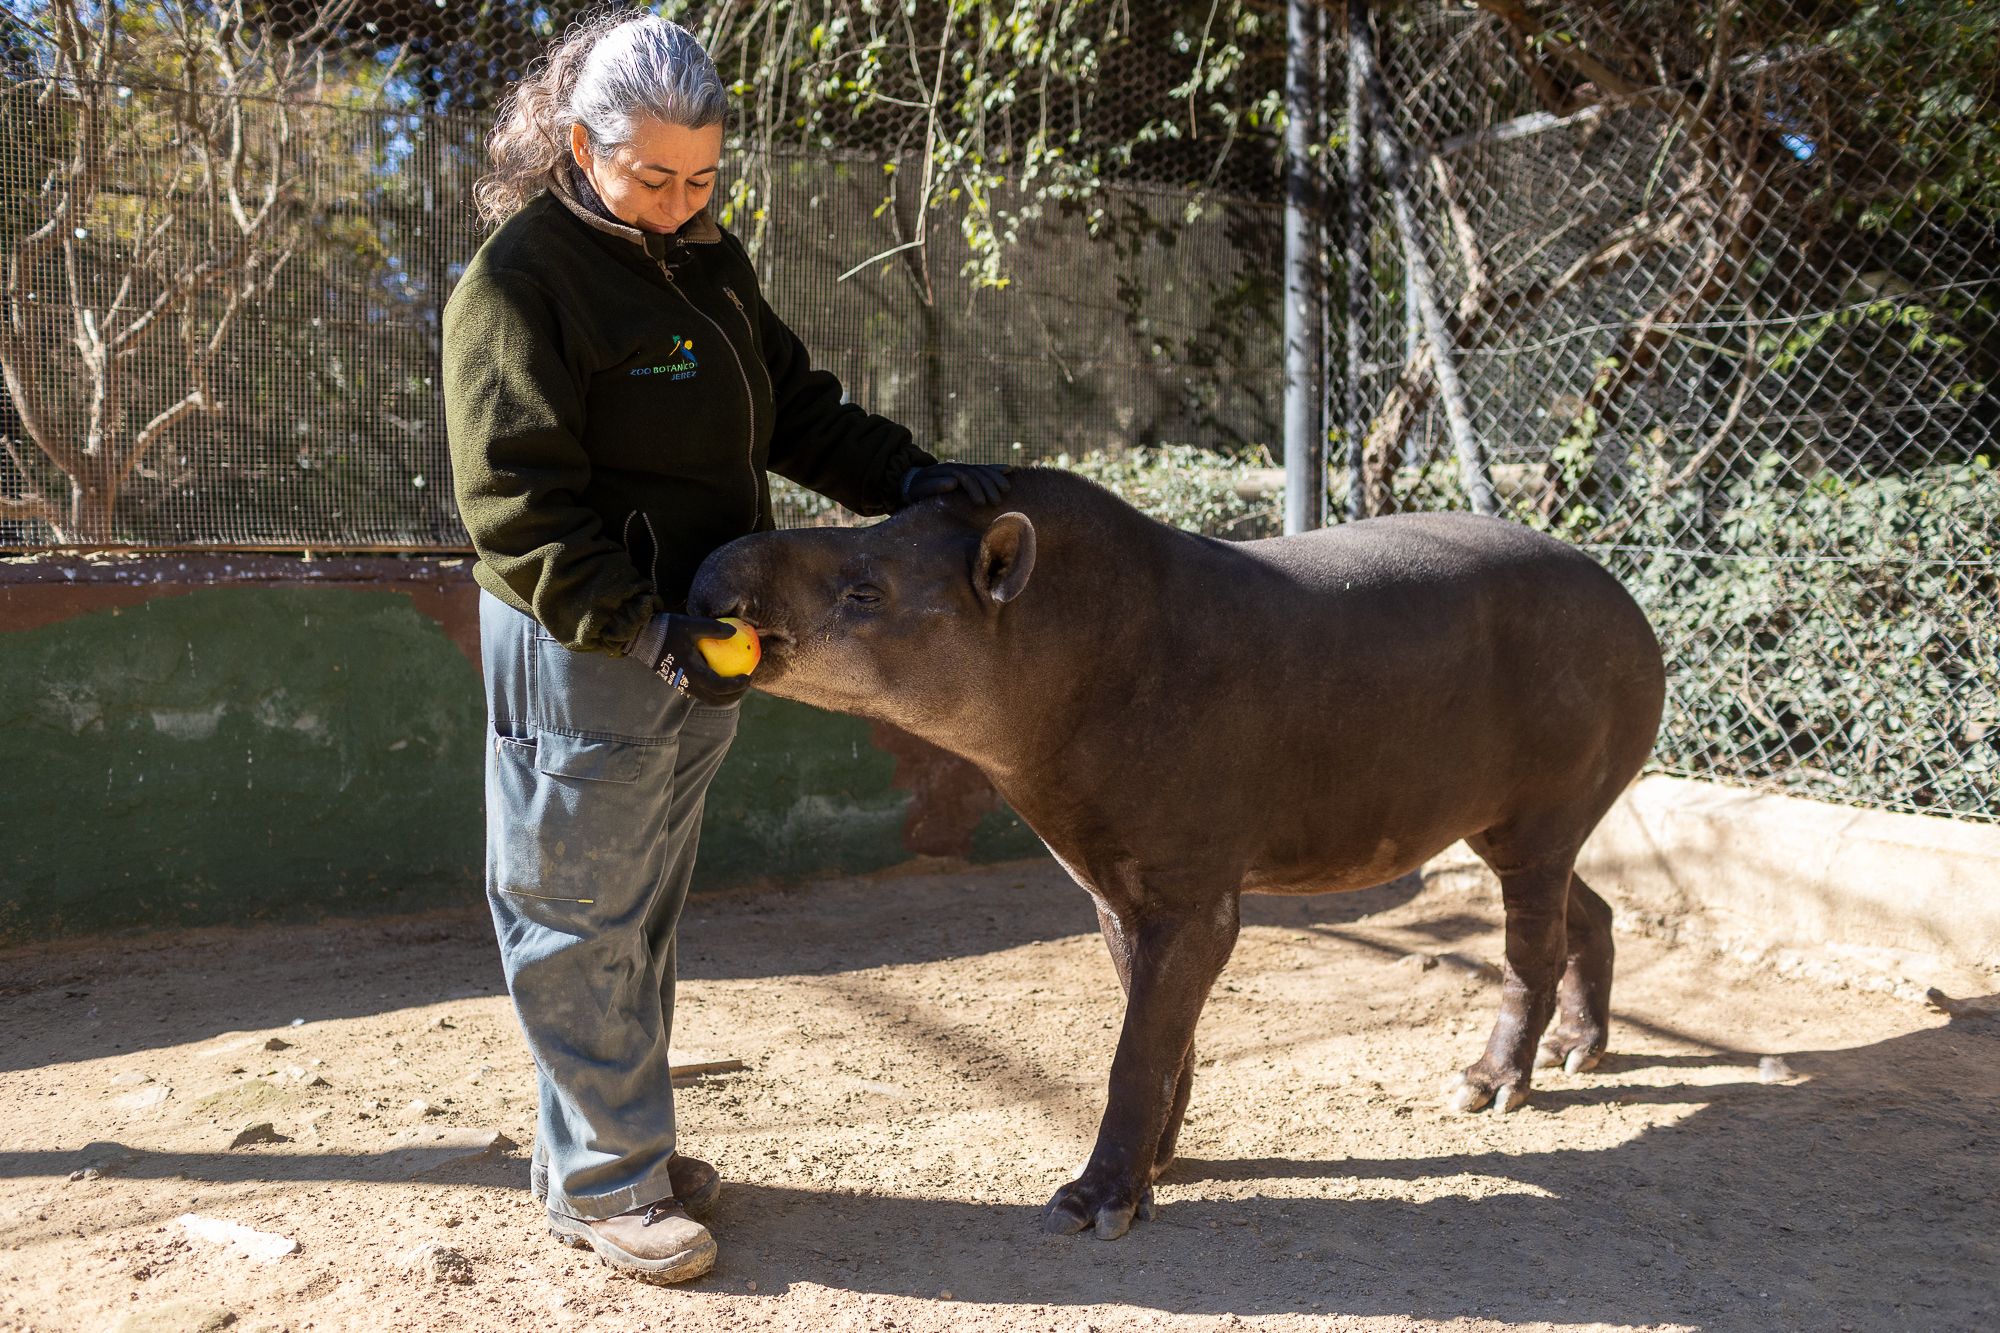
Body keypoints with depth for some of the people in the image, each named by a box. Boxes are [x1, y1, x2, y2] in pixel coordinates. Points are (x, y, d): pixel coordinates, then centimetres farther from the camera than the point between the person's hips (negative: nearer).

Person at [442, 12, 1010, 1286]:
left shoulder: (712, 260, 12)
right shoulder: (520, 275, -12)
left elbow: (794, 404, 17)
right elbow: (514, 505, -17)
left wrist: (904, 475, 2)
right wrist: (641, 626, -24)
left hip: (700, 641, 8)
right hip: (584, 653, -8)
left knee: (645, 915, 17)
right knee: (581, 919, 4)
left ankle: (622, 1142, 32)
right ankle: (600, 1181, 17)